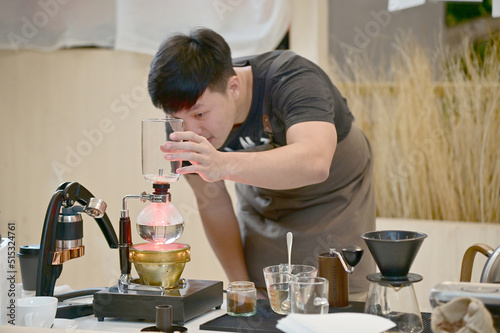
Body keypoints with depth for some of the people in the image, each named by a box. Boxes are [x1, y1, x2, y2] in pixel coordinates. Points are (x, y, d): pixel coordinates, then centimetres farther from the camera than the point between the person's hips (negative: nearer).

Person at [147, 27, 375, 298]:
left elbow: (316, 163, -55)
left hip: (335, 201, -3)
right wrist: (242, 286, -6)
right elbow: (213, 204, -8)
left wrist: (224, 165, -68)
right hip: (261, 209, 4)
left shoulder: (294, 81, -36)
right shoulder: (184, 127, -21)